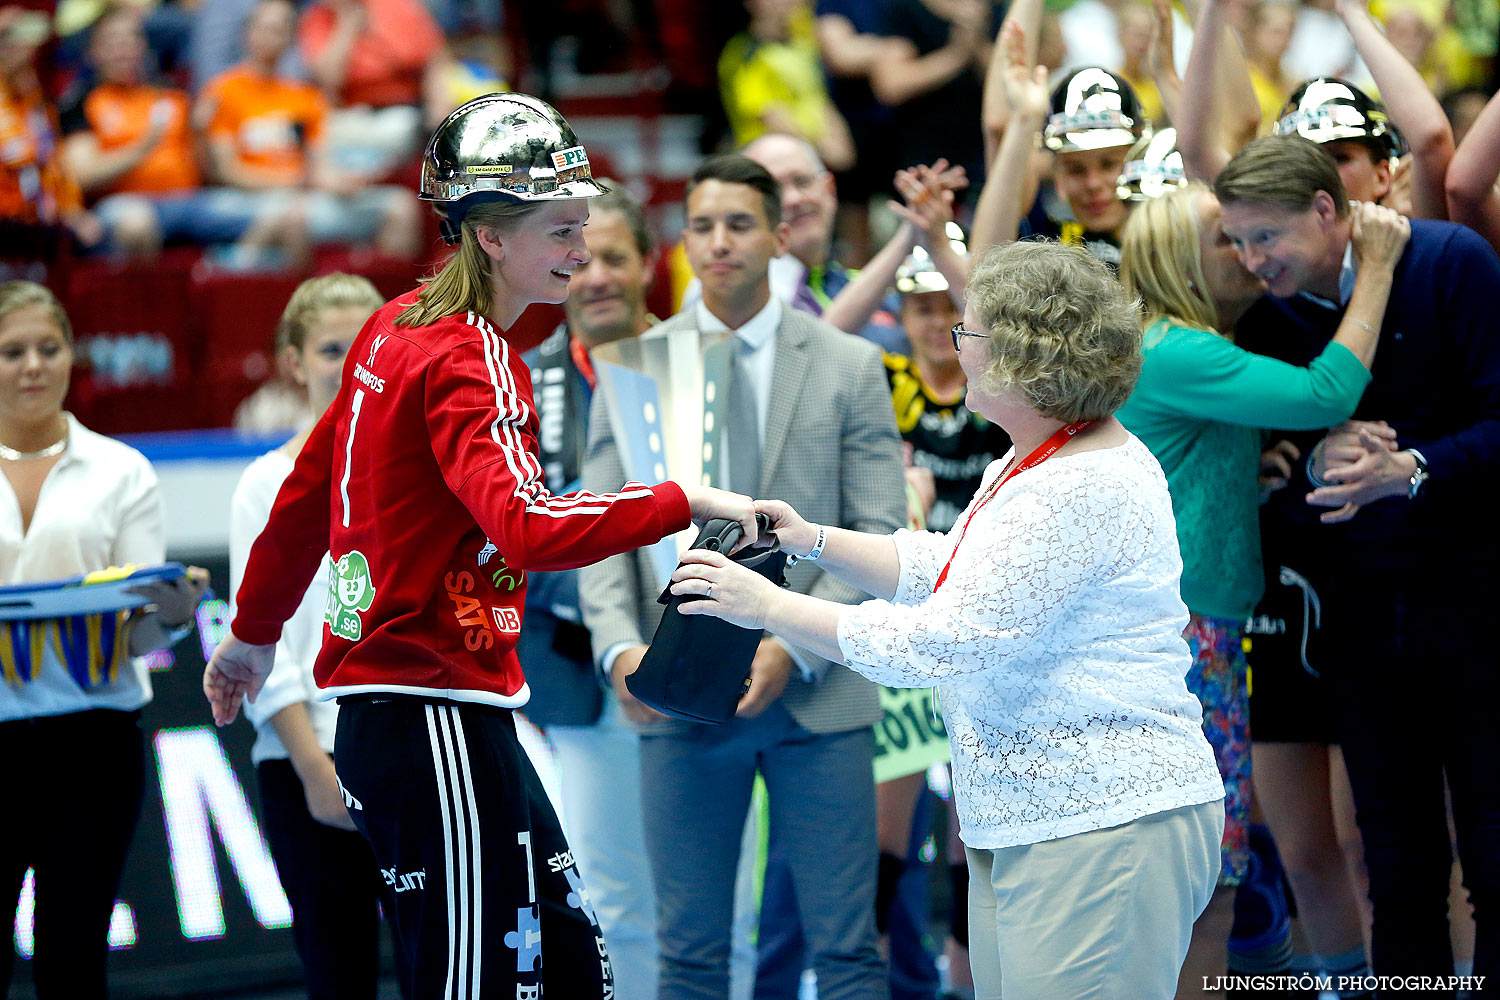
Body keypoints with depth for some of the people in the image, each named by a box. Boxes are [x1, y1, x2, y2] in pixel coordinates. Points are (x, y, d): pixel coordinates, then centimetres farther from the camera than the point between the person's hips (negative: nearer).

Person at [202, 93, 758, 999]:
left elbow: (309, 486, 23)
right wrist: (685, 501, -29)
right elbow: (528, 527, -31)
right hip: (434, 712, -10)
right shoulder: (468, 361, -15)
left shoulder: (400, 328, 13)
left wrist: (256, 632, 33)